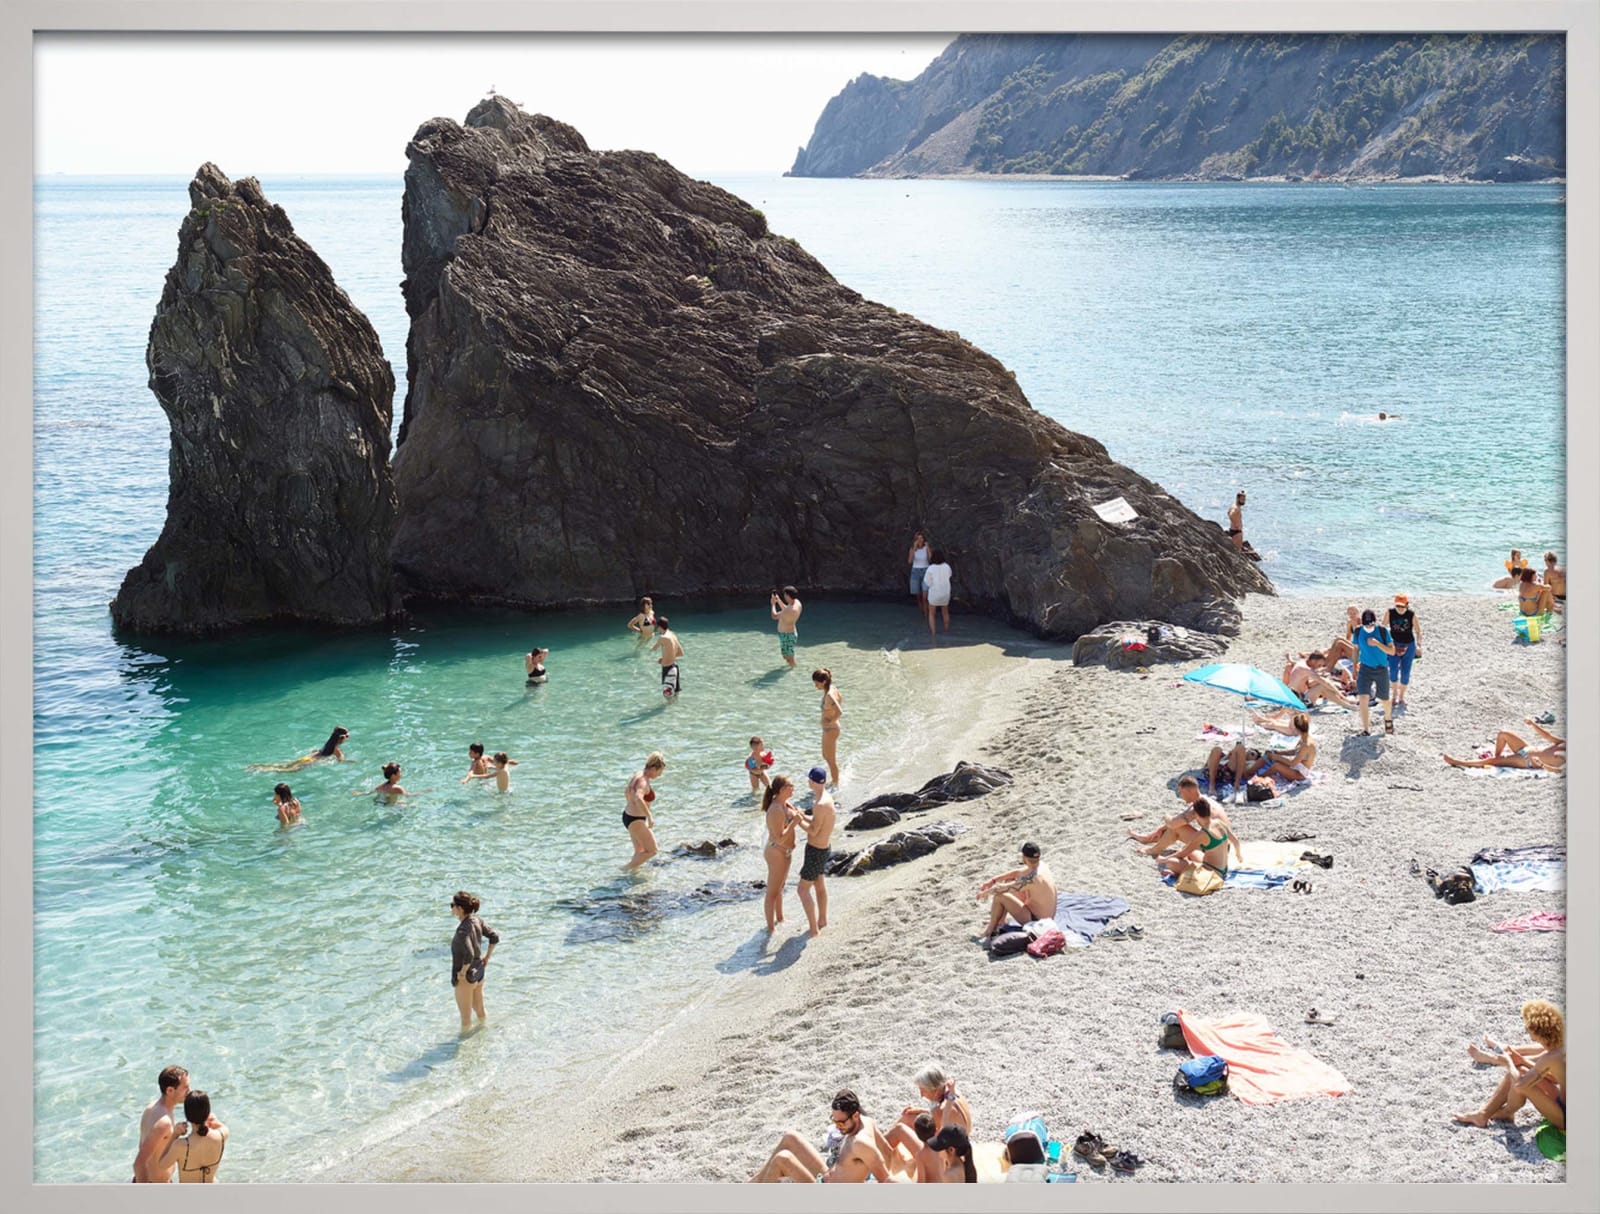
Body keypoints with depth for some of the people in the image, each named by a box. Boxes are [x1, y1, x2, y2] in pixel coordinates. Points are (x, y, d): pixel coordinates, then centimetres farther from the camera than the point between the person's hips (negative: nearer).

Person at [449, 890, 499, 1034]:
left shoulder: (463, 930, -28)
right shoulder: (477, 921, -4)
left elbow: (469, 955, -38)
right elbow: (495, 937, 5)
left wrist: (463, 972, -23)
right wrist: (486, 958, 11)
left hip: (466, 978, -8)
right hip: (479, 972, 8)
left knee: (466, 1018, 10)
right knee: (479, 1009, 28)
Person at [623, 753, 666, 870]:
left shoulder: (637, 775, 5)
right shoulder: (644, 782, -24)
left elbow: (627, 794, 22)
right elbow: (638, 799, -44)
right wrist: (650, 816, -38)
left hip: (628, 815, 10)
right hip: (636, 821, -10)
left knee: (640, 852, 21)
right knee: (651, 851, 0)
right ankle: (626, 868, 4)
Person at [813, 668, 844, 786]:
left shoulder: (829, 696, -30)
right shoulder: (832, 688, -2)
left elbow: (840, 712, -38)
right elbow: (841, 699, 18)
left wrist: (830, 721, -24)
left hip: (830, 730, -10)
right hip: (828, 728, 10)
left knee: (831, 759, 8)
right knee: (826, 756, 26)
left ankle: (835, 785, 24)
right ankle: (833, 780, 42)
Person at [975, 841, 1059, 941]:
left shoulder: (1031, 878, -31)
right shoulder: (1042, 865, -6)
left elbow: (1002, 889, -21)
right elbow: (1017, 873, 10)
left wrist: (985, 893, -2)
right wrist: (992, 880, 9)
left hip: (1035, 921, -9)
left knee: (999, 896, -14)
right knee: (1009, 882, 14)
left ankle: (990, 930, 5)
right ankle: (999, 922, 21)